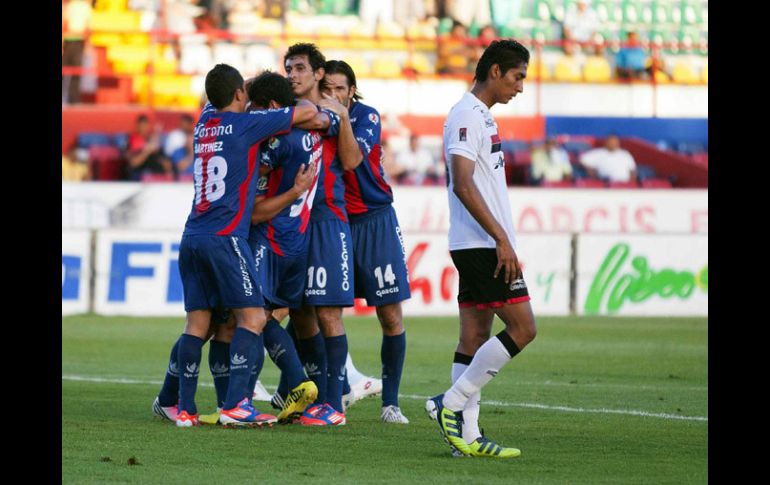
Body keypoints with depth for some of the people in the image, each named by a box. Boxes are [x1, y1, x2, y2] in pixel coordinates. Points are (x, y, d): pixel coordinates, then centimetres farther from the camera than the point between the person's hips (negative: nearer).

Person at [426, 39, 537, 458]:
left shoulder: (480, 116, 19)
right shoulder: (466, 116, -13)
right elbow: (463, 184, -21)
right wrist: (502, 239, -22)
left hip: (478, 246, 10)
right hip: (483, 245, -10)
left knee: (475, 337, 7)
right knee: (522, 328, -11)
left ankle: (466, 436, 6)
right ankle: (451, 404, -8)